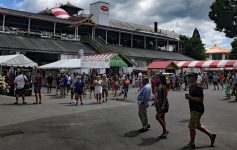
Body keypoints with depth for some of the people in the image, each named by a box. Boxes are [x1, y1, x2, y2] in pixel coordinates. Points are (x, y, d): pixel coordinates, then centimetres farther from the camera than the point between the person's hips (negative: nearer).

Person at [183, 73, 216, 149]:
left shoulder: (198, 88, -18)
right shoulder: (191, 87, 12)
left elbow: (200, 99, -22)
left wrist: (190, 97, -22)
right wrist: (188, 97, 4)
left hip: (197, 110, -10)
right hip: (193, 109, 10)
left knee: (191, 126, -4)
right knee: (198, 125, 20)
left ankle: (192, 144, 10)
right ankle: (211, 135, 34)